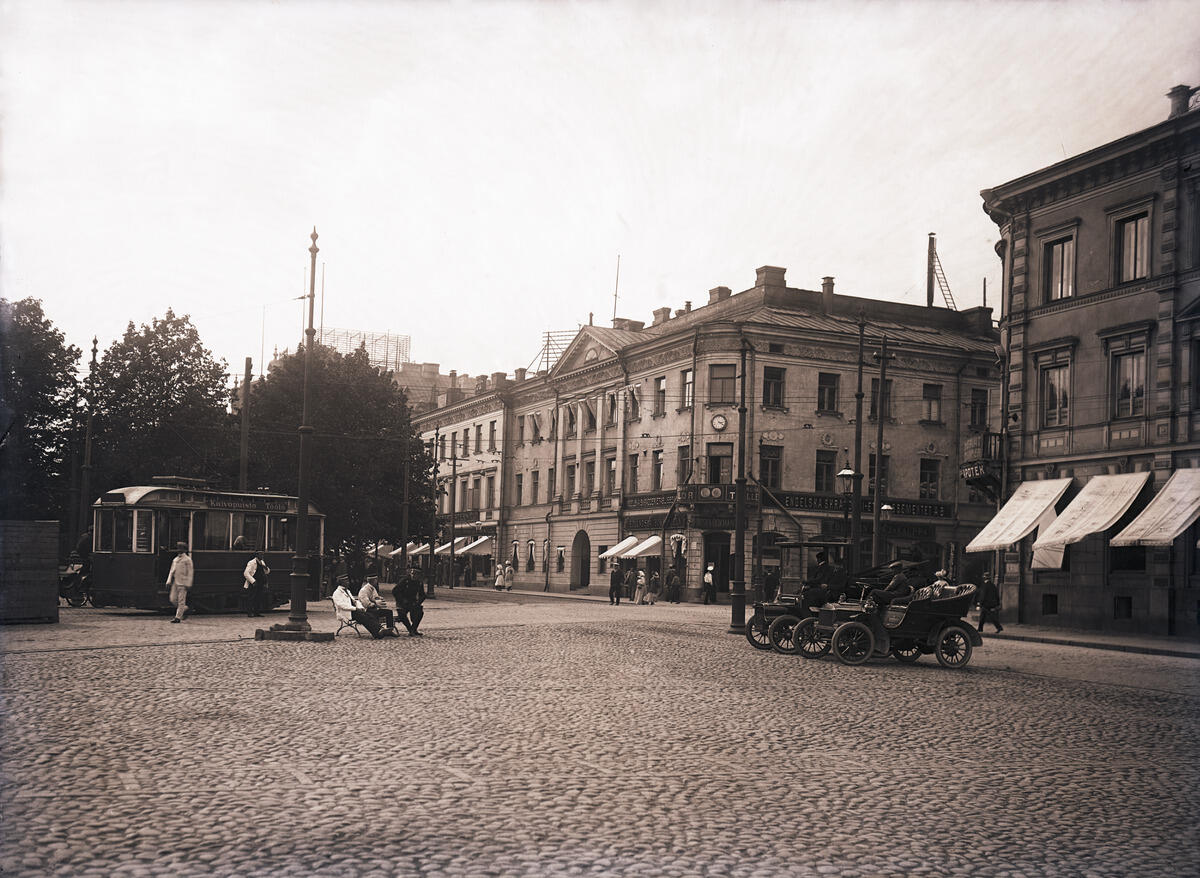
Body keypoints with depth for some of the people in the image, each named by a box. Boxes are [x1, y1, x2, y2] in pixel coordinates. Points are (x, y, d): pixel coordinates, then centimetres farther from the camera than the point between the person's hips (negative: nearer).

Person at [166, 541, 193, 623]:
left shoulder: (187, 559, -4)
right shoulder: (175, 559, 16)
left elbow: (190, 572, -7)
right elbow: (171, 571, 18)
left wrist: (188, 584, -13)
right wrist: (169, 581, 7)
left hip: (182, 583, -7)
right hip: (175, 582, 7)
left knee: (181, 600, -5)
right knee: (173, 599, 4)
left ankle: (178, 617, -2)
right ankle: (184, 608, 25)